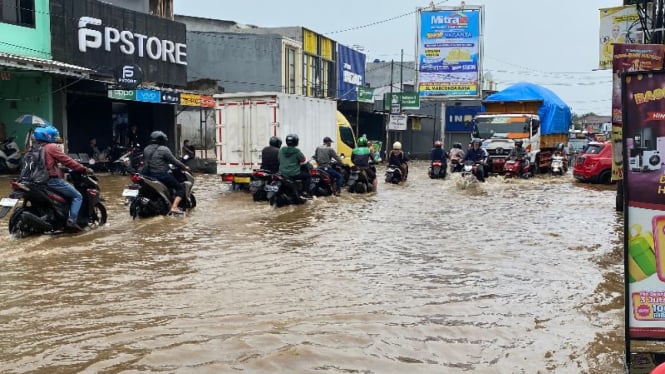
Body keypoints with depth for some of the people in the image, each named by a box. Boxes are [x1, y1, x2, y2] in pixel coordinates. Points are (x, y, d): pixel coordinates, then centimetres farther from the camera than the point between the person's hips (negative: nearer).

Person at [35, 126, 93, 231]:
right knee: (77, 196, -5)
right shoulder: (52, 147, -11)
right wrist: (84, 169, -11)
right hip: (53, 179, -9)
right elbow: (67, 161, -15)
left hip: (44, 179, 10)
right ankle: (72, 220, -18)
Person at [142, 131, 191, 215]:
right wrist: (184, 167, 5)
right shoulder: (164, 149, -11)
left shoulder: (146, 149, 11)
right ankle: (174, 207, -18)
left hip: (148, 175, 8)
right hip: (162, 175, -8)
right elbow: (174, 161, -8)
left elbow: (145, 162, 19)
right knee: (180, 188, 0)